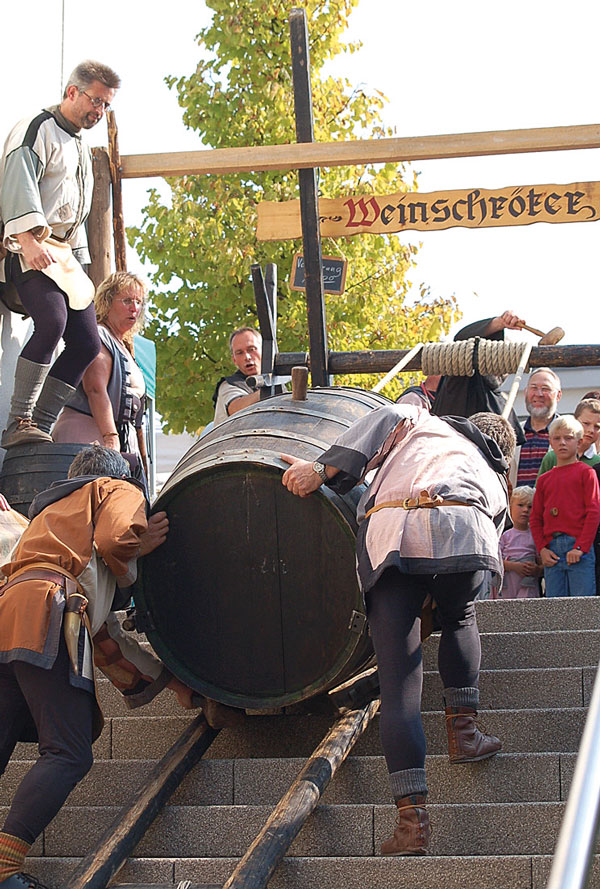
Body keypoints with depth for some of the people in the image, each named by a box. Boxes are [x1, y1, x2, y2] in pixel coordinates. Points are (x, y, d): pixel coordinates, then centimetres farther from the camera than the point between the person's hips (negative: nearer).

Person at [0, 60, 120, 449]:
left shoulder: (81, 146, 26)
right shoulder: (37, 129, -2)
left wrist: (78, 263, 24)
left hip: (68, 256, 9)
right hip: (31, 250, -9)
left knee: (87, 342, -2)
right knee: (52, 322, -29)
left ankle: (40, 424, 0)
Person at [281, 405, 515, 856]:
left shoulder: (425, 423, 35)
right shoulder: (494, 483, 38)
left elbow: (387, 419, 14)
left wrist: (324, 469, 5)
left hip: (388, 536, -1)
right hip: (463, 533, 1)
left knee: (398, 684, -1)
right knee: (460, 617, 37)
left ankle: (413, 817, -7)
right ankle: (463, 729, 27)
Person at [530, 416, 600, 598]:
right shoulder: (544, 479, 18)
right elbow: (535, 519, 17)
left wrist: (581, 547, -12)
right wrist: (542, 549, 2)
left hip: (579, 549, -4)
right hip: (552, 551, 4)